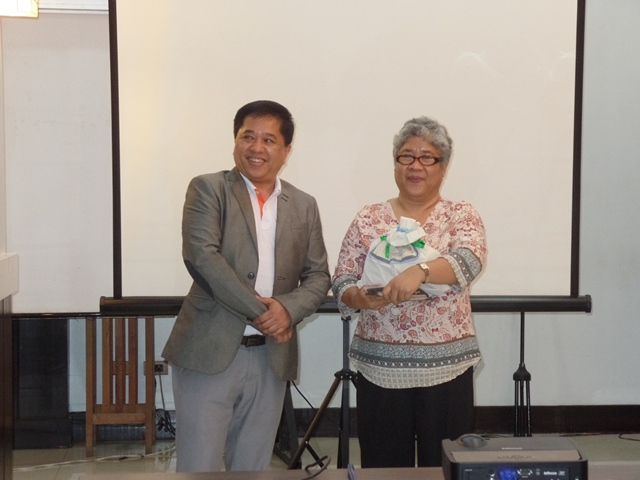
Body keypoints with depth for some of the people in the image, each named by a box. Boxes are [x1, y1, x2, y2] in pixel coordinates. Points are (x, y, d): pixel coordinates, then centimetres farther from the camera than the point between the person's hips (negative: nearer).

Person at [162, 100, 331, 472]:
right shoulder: (208, 189, -1)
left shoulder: (304, 206, 11)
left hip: (271, 358, 4)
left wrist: (288, 308, -13)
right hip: (209, 352, -4)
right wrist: (258, 311, -17)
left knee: (253, 468, 12)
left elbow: (319, 276, 8)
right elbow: (201, 256, -14)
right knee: (199, 468, -2)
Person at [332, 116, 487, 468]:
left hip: (446, 368, -1)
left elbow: (469, 261, -18)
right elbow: (341, 285, 3)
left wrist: (420, 271, -35)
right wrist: (361, 298, -20)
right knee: (383, 470, 7)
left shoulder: (461, 216, 2)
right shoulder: (368, 220, 5)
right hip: (380, 368, 1)